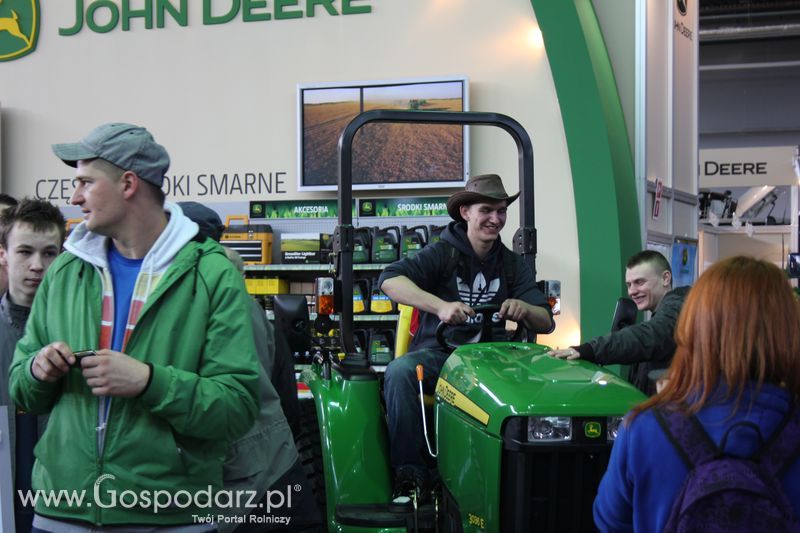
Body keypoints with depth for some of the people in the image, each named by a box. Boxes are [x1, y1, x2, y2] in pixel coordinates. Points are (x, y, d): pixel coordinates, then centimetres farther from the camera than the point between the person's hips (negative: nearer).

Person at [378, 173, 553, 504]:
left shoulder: (512, 265, 13)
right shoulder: (442, 254, 0)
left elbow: (546, 324, 8)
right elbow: (390, 280, -18)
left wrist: (524, 309, -17)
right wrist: (441, 306, -33)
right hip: (438, 353, -2)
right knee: (399, 372, -34)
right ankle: (411, 473, -25)